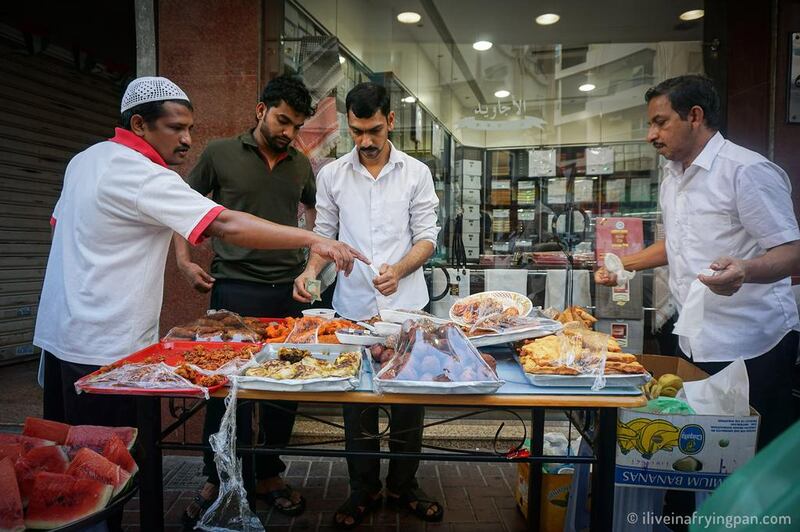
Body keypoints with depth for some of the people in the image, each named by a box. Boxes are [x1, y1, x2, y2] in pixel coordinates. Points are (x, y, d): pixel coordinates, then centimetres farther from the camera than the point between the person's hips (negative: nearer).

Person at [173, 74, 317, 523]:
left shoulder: (302, 165, 10)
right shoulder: (220, 154, 1)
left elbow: (314, 211, 25)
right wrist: (184, 261, -2)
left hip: (289, 290, 4)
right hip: (234, 288, -3)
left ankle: (268, 475, 28)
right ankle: (218, 479, 23)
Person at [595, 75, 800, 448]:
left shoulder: (748, 171, -15)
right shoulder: (673, 174, 13)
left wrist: (744, 270, -39)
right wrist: (622, 264, 16)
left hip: (749, 347, -8)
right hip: (695, 344, 8)